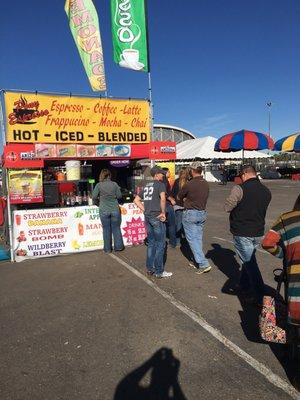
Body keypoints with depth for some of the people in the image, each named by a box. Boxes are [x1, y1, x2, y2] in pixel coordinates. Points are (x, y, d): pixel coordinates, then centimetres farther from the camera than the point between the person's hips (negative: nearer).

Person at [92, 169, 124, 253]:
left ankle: (107, 248, 17)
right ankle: (118, 246, 19)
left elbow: (94, 197, -6)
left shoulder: (99, 185, -6)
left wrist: (97, 202, 14)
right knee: (116, 228, 12)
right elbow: (119, 196, 1)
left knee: (106, 229, 9)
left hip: (104, 211, -1)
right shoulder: (114, 184, -2)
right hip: (115, 210, 1)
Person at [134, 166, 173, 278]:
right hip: (157, 217, -7)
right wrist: (163, 212, -13)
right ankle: (159, 271, 8)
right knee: (160, 244, 1)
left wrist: (145, 210, 10)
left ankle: (150, 268, 22)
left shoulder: (146, 186, 16)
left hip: (147, 217, 8)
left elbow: (136, 200, 16)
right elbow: (163, 198, -25)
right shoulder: (160, 184, -7)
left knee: (151, 243, 16)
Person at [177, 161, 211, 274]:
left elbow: (179, 197, -4)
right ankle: (197, 261, 25)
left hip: (190, 213, -7)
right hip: (202, 213, 7)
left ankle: (203, 264, -7)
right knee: (198, 238, 15)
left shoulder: (189, 184, -16)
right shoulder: (206, 184, 4)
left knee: (192, 239, -2)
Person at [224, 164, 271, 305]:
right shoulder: (266, 191, 4)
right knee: (249, 259, 22)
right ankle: (244, 285, 36)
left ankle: (259, 295, 2)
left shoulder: (240, 189, -17)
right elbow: (261, 209, 13)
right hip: (258, 232, 7)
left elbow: (227, 207, -13)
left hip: (242, 232, -6)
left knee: (249, 262, 1)